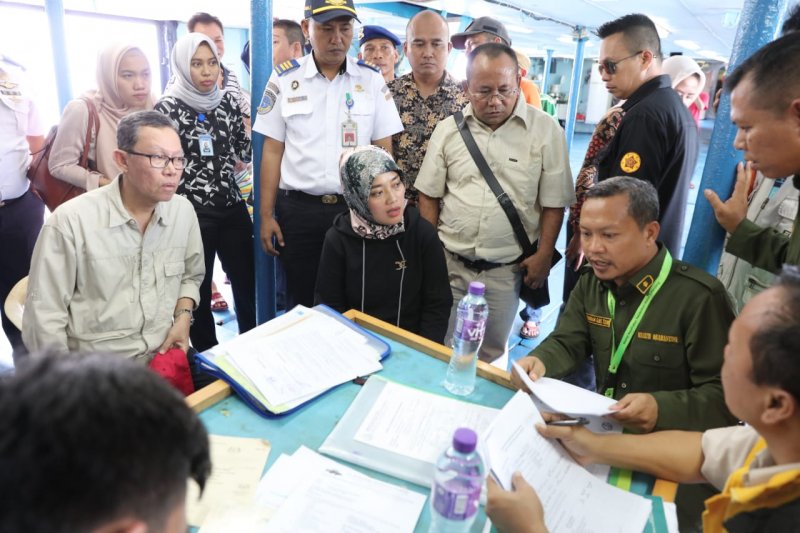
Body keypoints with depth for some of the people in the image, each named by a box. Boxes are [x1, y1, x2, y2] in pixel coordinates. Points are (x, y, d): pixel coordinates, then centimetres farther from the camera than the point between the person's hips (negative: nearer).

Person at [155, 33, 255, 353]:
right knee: (199, 294, 7)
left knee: (248, 286, 11)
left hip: (233, 208, 5)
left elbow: (244, 151, 16)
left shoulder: (227, 101, 7)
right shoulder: (168, 108, -7)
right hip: (192, 214, -4)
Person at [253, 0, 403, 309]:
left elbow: (383, 150, 3)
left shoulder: (372, 80, 2)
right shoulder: (284, 79, 1)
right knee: (301, 303, 12)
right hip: (298, 209, 0)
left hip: (356, 208, 1)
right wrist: (266, 214, 0)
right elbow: (273, 151, 3)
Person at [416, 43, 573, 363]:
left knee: (490, 353, 13)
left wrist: (544, 255, -6)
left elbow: (553, 202, -2)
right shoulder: (448, 129, 1)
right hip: (448, 261, 2)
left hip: (506, 269, -1)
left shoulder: (546, 131, -5)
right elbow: (429, 196, 6)